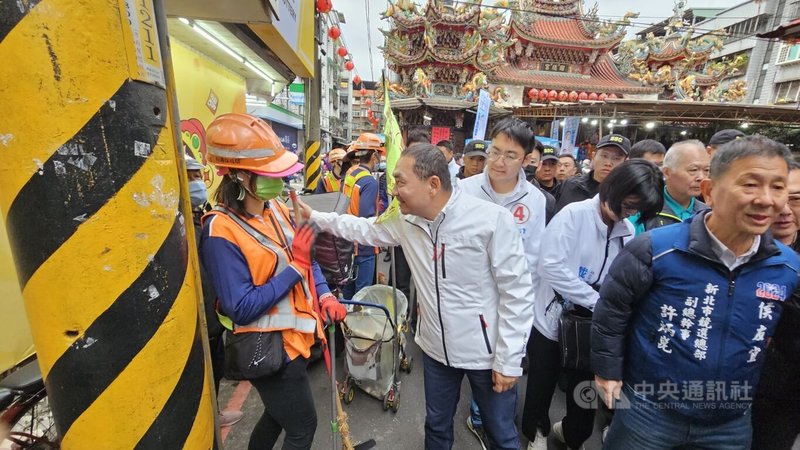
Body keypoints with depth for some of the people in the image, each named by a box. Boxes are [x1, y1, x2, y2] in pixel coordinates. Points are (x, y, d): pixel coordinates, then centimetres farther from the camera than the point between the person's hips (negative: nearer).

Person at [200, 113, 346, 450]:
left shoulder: (274, 207, 0)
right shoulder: (221, 232, -24)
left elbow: (305, 258, 8)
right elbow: (241, 308, -24)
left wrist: (325, 296, -6)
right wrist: (296, 266, -25)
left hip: (295, 336, 8)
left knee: (279, 413, 29)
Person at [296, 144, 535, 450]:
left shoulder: (492, 219, -24)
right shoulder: (406, 220, -7)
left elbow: (516, 293, -19)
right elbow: (364, 228, 11)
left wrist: (509, 360, -15)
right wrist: (314, 216, 10)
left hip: (486, 353, -4)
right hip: (435, 348, 5)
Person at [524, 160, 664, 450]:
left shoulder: (628, 233, 0)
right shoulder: (573, 214, -16)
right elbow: (551, 267, -23)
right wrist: (598, 301, -20)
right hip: (552, 319, -4)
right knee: (542, 385, 15)